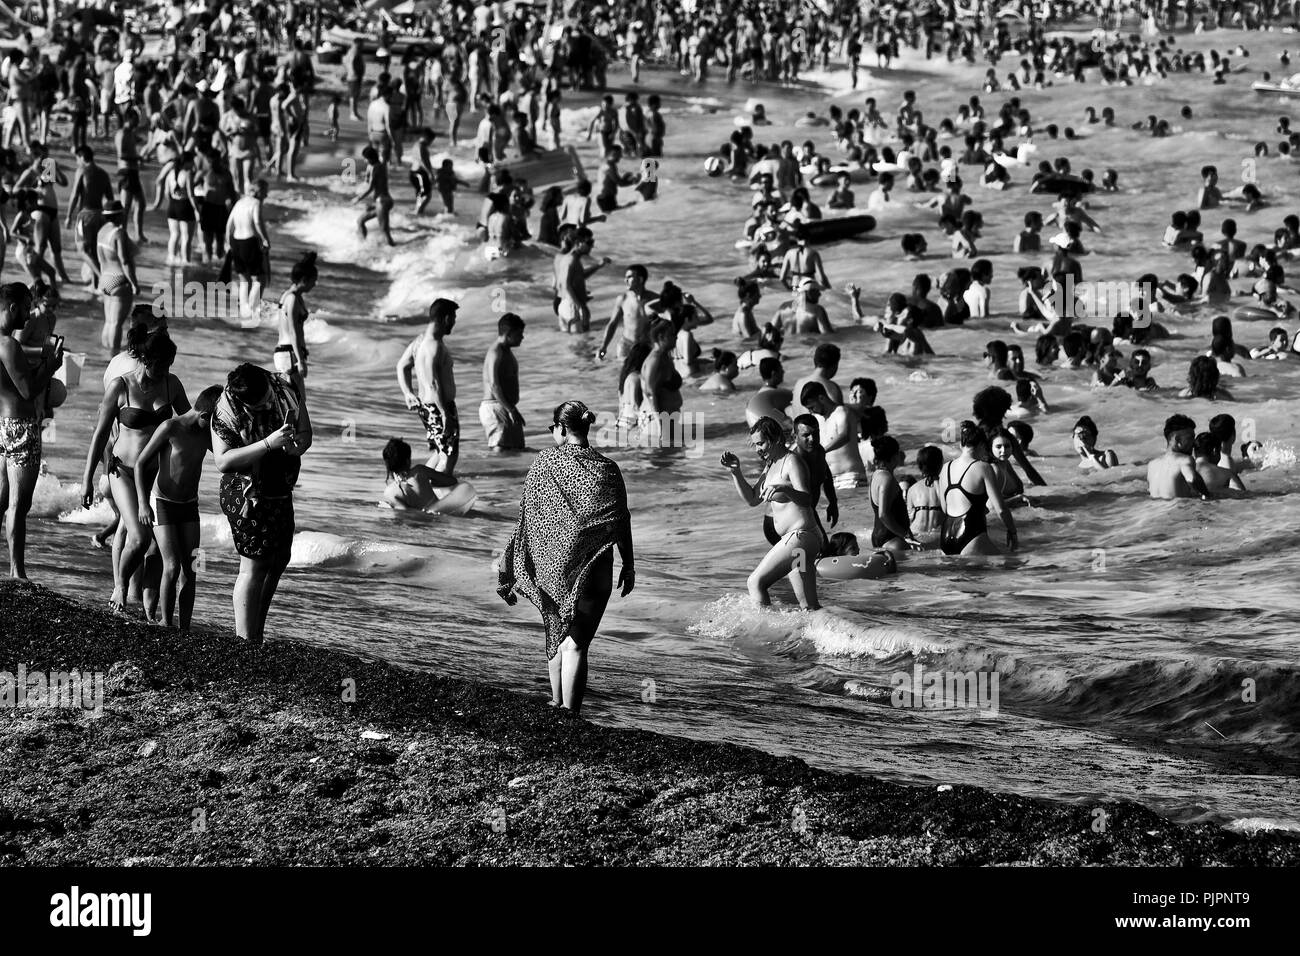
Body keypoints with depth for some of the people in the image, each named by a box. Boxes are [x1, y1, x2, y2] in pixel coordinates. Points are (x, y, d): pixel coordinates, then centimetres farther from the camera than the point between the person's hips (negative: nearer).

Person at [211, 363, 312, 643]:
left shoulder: (288, 392, -7)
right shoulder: (226, 413, -22)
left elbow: (305, 434, 5)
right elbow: (223, 462, -29)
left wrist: (295, 444, -20)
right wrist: (268, 444, -35)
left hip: (280, 491, 7)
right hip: (246, 494, -7)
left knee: (279, 561, 14)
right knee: (253, 567, -10)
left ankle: (257, 632, 28)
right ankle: (245, 641, -7)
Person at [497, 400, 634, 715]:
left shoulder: (544, 463, -4)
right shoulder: (607, 470, -5)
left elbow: (527, 517, -2)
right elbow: (622, 524, -3)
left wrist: (514, 573, 4)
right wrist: (628, 567, 9)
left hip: (549, 564, 1)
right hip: (592, 571, -1)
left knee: (556, 631, 21)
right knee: (576, 641, -1)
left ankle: (557, 701, 32)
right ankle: (569, 711, -6)